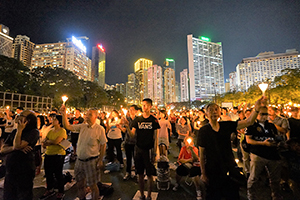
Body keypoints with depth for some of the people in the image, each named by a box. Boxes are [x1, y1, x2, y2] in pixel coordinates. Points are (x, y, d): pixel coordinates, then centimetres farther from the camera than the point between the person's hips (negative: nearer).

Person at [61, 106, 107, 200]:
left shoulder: (100, 129, -14)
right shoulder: (82, 126, 2)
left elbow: (103, 145, -11)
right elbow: (67, 126, 0)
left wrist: (100, 160, -11)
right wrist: (64, 114, -10)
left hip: (91, 161, -5)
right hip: (79, 160, 6)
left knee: (92, 185, 10)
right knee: (80, 184, 21)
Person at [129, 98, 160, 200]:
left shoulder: (154, 120, -4)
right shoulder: (137, 119, 1)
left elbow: (155, 138, -3)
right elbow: (132, 134, 0)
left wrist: (154, 153, -5)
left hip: (149, 150, -2)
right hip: (138, 149, 2)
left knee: (149, 175, 8)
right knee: (140, 174, 14)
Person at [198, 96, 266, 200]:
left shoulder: (227, 125, -5)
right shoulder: (203, 131, -14)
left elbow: (248, 122, -13)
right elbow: (202, 153, -10)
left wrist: (257, 108, -31)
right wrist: (203, 173, -9)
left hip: (230, 169, 3)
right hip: (213, 171, -3)